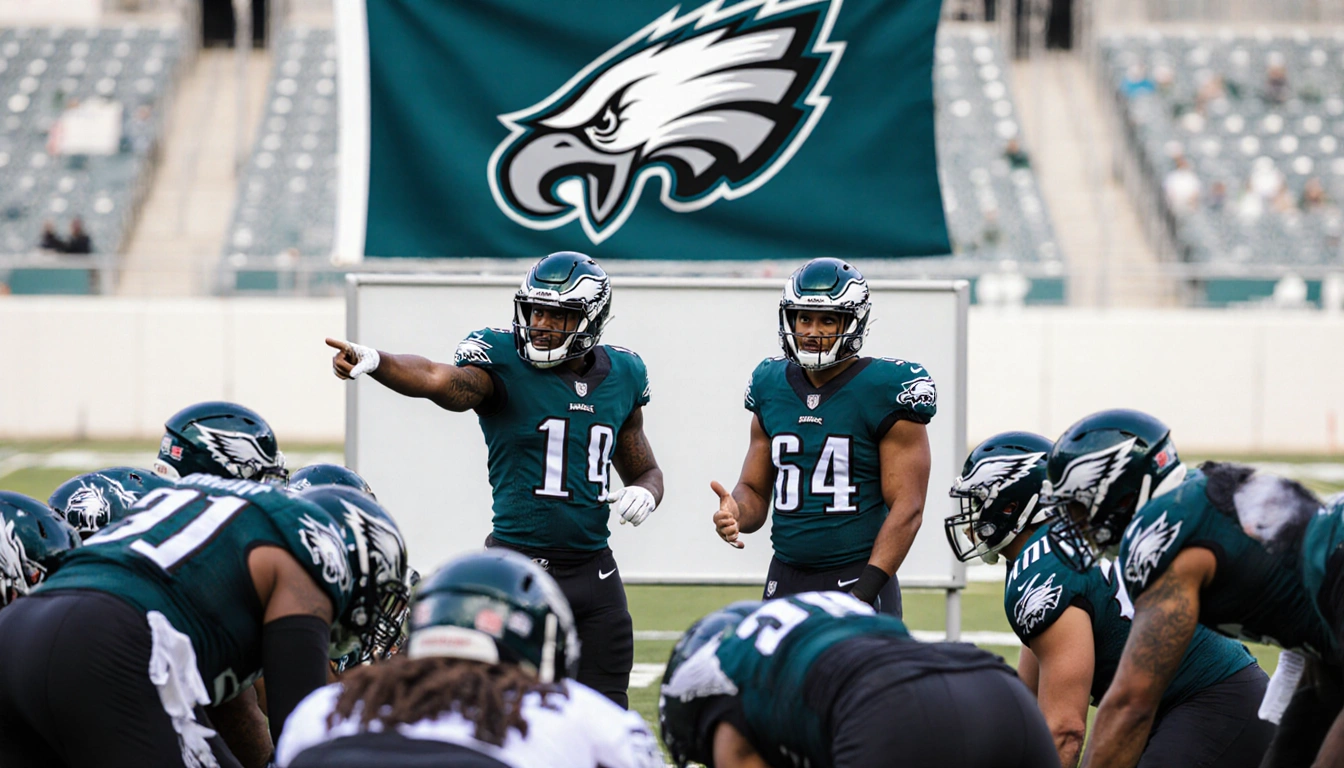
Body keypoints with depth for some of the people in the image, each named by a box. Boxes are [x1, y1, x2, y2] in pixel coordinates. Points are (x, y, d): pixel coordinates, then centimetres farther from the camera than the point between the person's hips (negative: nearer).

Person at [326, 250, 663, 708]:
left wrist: (645, 492, -2)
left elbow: (645, 470, 22)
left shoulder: (621, 377, 8)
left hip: (595, 572, 5)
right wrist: (374, 362, -49)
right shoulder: (505, 365, -7)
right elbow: (440, 381, -29)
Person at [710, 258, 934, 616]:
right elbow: (755, 490, 17)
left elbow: (906, 508, -10)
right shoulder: (772, 388, 10)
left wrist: (864, 593, -18)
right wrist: (736, 513, -7)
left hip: (857, 579, -5)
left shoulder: (885, 391, -7)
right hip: (785, 582, 5)